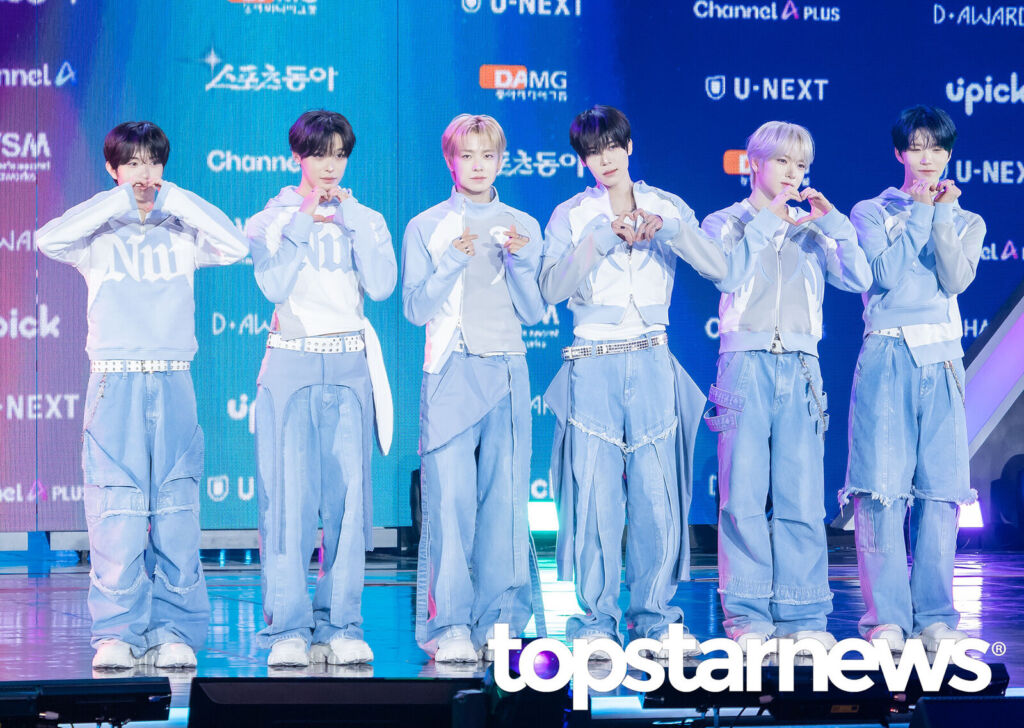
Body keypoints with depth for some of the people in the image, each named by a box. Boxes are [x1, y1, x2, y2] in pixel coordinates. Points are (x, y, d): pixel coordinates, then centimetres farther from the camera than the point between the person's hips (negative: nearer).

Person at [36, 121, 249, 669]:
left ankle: (174, 632, 3)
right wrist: (117, 202, -8)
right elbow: (49, 240, -12)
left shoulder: (180, 233, 11)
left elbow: (235, 247, -6)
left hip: (173, 383, 1)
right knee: (116, 512, -6)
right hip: (114, 383, -1)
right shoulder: (99, 235, 8)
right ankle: (117, 633, -1)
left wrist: (173, 199, -4)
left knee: (176, 510, -2)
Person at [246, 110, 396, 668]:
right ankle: (288, 628, -8)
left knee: (348, 492, -4)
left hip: (349, 369, 2)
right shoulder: (271, 219, 8)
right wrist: (305, 222, -8)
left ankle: (340, 626, 0)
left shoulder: (365, 220, 13)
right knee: (289, 495, -9)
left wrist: (350, 218, -4)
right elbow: (274, 287, -8)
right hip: (290, 364, -2)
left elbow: (382, 286, -4)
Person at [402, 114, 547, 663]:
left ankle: (499, 623, 1)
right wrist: (453, 263, -12)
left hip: (507, 372, 2)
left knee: (505, 498, -3)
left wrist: (521, 262, -7)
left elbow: (533, 313, 9)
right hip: (450, 374, -2)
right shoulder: (426, 228, 9)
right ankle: (450, 627, -9)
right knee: (450, 498, -10)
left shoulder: (522, 227, 14)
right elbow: (416, 308, 1)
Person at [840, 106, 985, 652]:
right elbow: (885, 272, -7)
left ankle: (935, 617, 1)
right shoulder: (871, 212, 11)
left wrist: (942, 214, -5)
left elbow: (956, 279, -1)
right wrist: (920, 212, -2)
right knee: (882, 486, -9)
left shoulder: (967, 222, 17)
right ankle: (887, 616, -7)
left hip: (941, 361, 2)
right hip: (887, 357, -2)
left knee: (940, 487, -3)